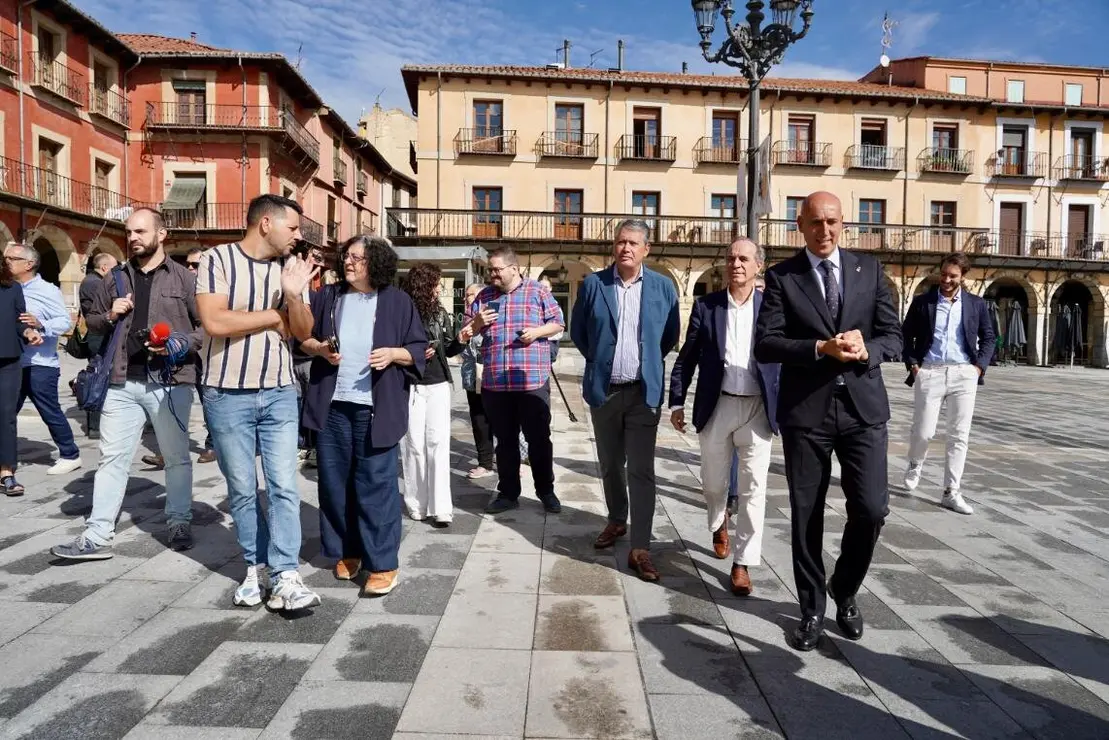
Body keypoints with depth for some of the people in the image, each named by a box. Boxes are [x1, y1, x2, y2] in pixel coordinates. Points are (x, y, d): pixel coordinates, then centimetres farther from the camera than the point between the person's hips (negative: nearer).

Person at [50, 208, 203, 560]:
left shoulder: (184, 278, 0)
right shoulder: (115, 279, 13)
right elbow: (91, 321, 22)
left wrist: (180, 345, -16)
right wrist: (109, 316, 0)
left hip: (170, 382, -3)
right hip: (123, 383, 4)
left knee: (177, 457, 8)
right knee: (112, 458, 5)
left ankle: (179, 524, 23)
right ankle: (97, 536, 11)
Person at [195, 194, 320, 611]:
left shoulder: (289, 268, 5)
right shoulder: (218, 260, -6)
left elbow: (303, 332, 5)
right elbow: (214, 322, -18)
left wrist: (294, 297, -14)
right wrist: (274, 315, -8)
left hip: (279, 394, 3)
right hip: (228, 395, -2)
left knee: (284, 486, -2)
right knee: (242, 489, 9)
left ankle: (285, 577, 1)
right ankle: (257, 567, 23)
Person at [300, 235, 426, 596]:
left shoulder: (398, 301, 2)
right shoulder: (327, 296, 9)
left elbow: (419, 348, 4)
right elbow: (302, 337, 14)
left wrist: (393, 354, -15)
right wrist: (319, 348, -6)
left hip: (375, 407, -4)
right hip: (332, 404, 4)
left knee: (376, 484, -2)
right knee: (335, 482, 10)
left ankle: (383, 564, 6)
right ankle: (346, 552, 27)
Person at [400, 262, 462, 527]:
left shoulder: (440, 312, 9)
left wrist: (462, 340, -5)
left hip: (438, 384, 3)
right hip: (410, 386, -3)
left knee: (438, 443, -2)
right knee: (414, 444, 2)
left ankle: (440, 507, -1)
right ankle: (418, 504, 13)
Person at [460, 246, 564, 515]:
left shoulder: (537, 291, 2)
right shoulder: (484, 296, 11)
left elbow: (557, 323, 4)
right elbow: (465, 333, 14)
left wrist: (538, 331, -14)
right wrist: (476, 323, -7)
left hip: (533, 381, -3)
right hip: (495, 383, 3)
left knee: (539, 439, 5)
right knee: (505, 440, 12)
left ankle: (546, 491, 21)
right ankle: (508, 493, 23)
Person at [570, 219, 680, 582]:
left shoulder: (663, 287, -1)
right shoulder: (593, 284, -1)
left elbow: (671, 335, 11)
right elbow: (577, 330, 10)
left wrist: (648, 363, 11)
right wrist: (599, 360, 9)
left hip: (644, 391, -1)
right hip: (604, 389, 2)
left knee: (641, 471, -4)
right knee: (610, 464, 16)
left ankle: (640, 549, 0)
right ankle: (616, 520, 38)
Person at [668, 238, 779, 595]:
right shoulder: (706, 305, 2)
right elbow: (686, 358, 4)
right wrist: (676, 402, 2)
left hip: (758, 408, -1)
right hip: (716, 406, 1)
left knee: (753, 488, -1)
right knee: (713, 481, 16)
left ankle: (742, 563, 10)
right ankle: (719, 526, 46)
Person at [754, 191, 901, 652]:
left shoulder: (869, 270, 9)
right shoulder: (782, 277, 1)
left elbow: (893, 337, 5)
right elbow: (765, 344, -8)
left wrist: (865, 350, -16)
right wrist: (822, 348, -20)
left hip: (863, 407, 2)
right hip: (805, 410, -1)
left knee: (871, 509, -2)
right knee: (806, 516, 7)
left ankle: (844, 589, 28)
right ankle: (812, 610, 26)